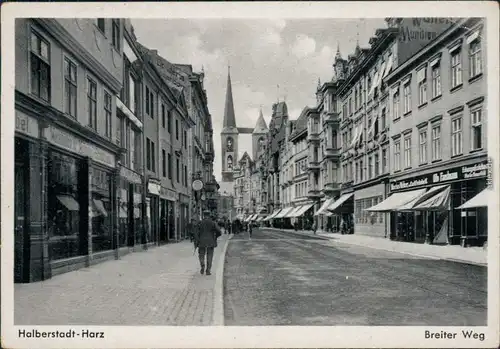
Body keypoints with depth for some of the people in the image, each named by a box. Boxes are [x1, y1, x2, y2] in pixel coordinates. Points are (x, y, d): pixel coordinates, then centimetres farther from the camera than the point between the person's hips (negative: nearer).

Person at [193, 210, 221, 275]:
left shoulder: (200, 223, -2)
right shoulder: (213, 223, -2)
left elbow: (196, 233, -7)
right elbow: (219, 232, -7)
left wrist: (196, 243, -5)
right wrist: (214, 237, 13)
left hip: (202, 242, 0)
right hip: (211, 242, 0)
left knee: (201, 255, 12)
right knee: (209, 256, 7)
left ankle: (202, 265, -14)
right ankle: (208, 270, 1)